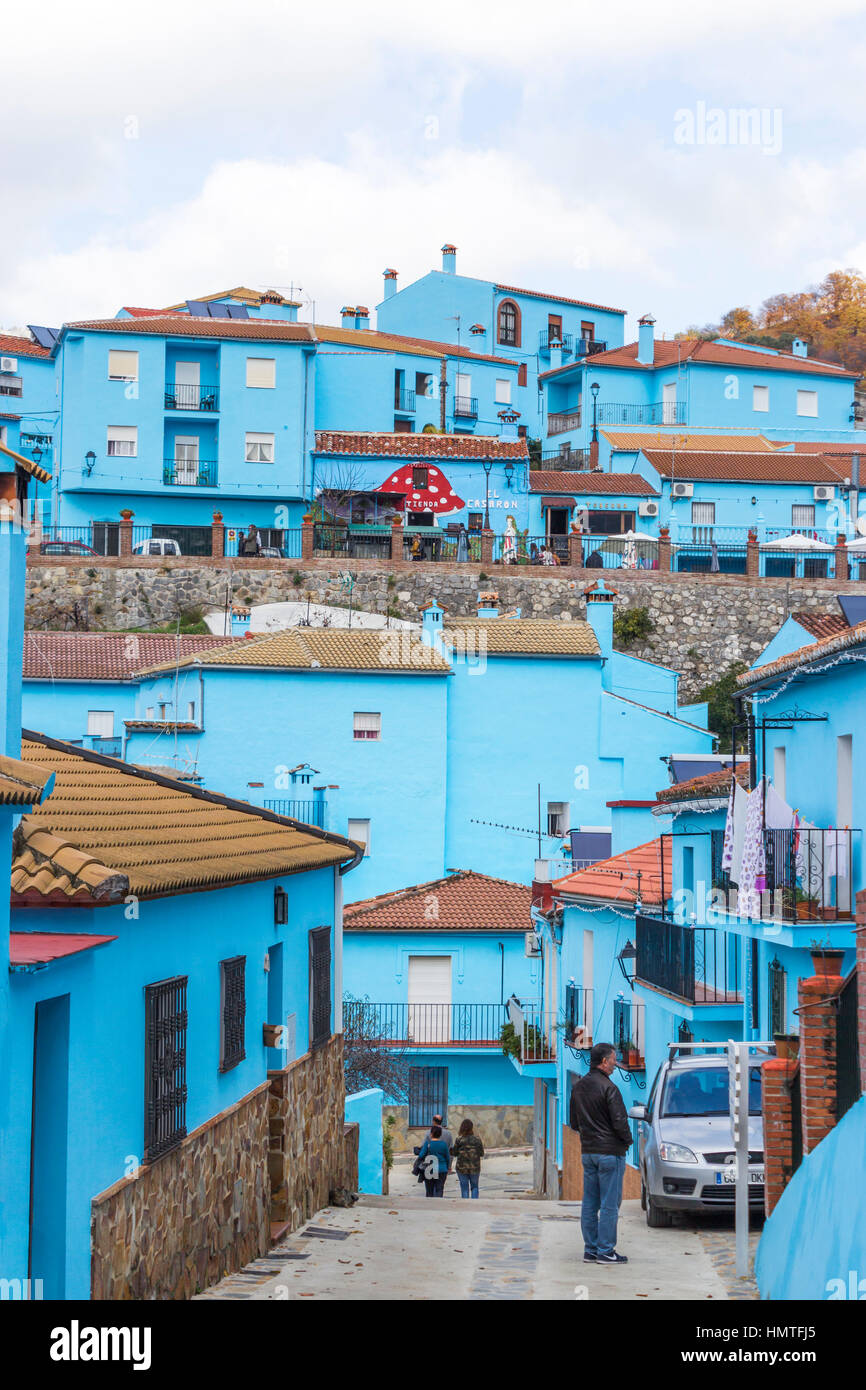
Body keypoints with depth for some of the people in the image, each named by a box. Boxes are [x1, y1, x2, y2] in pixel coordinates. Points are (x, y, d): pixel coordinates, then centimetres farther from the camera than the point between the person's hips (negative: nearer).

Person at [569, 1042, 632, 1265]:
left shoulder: (578, 1087, 9)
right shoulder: (607, 1087, -16)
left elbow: (573, 1122, 16)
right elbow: (619, 1121, -17)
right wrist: (627, 1140, 1)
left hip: (587, 1152, 8)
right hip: (610, 1151, -8)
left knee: (589, 1203, 11)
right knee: (609, 1204, -2)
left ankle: (590, 1250, 14)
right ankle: (605, 1252, 0)